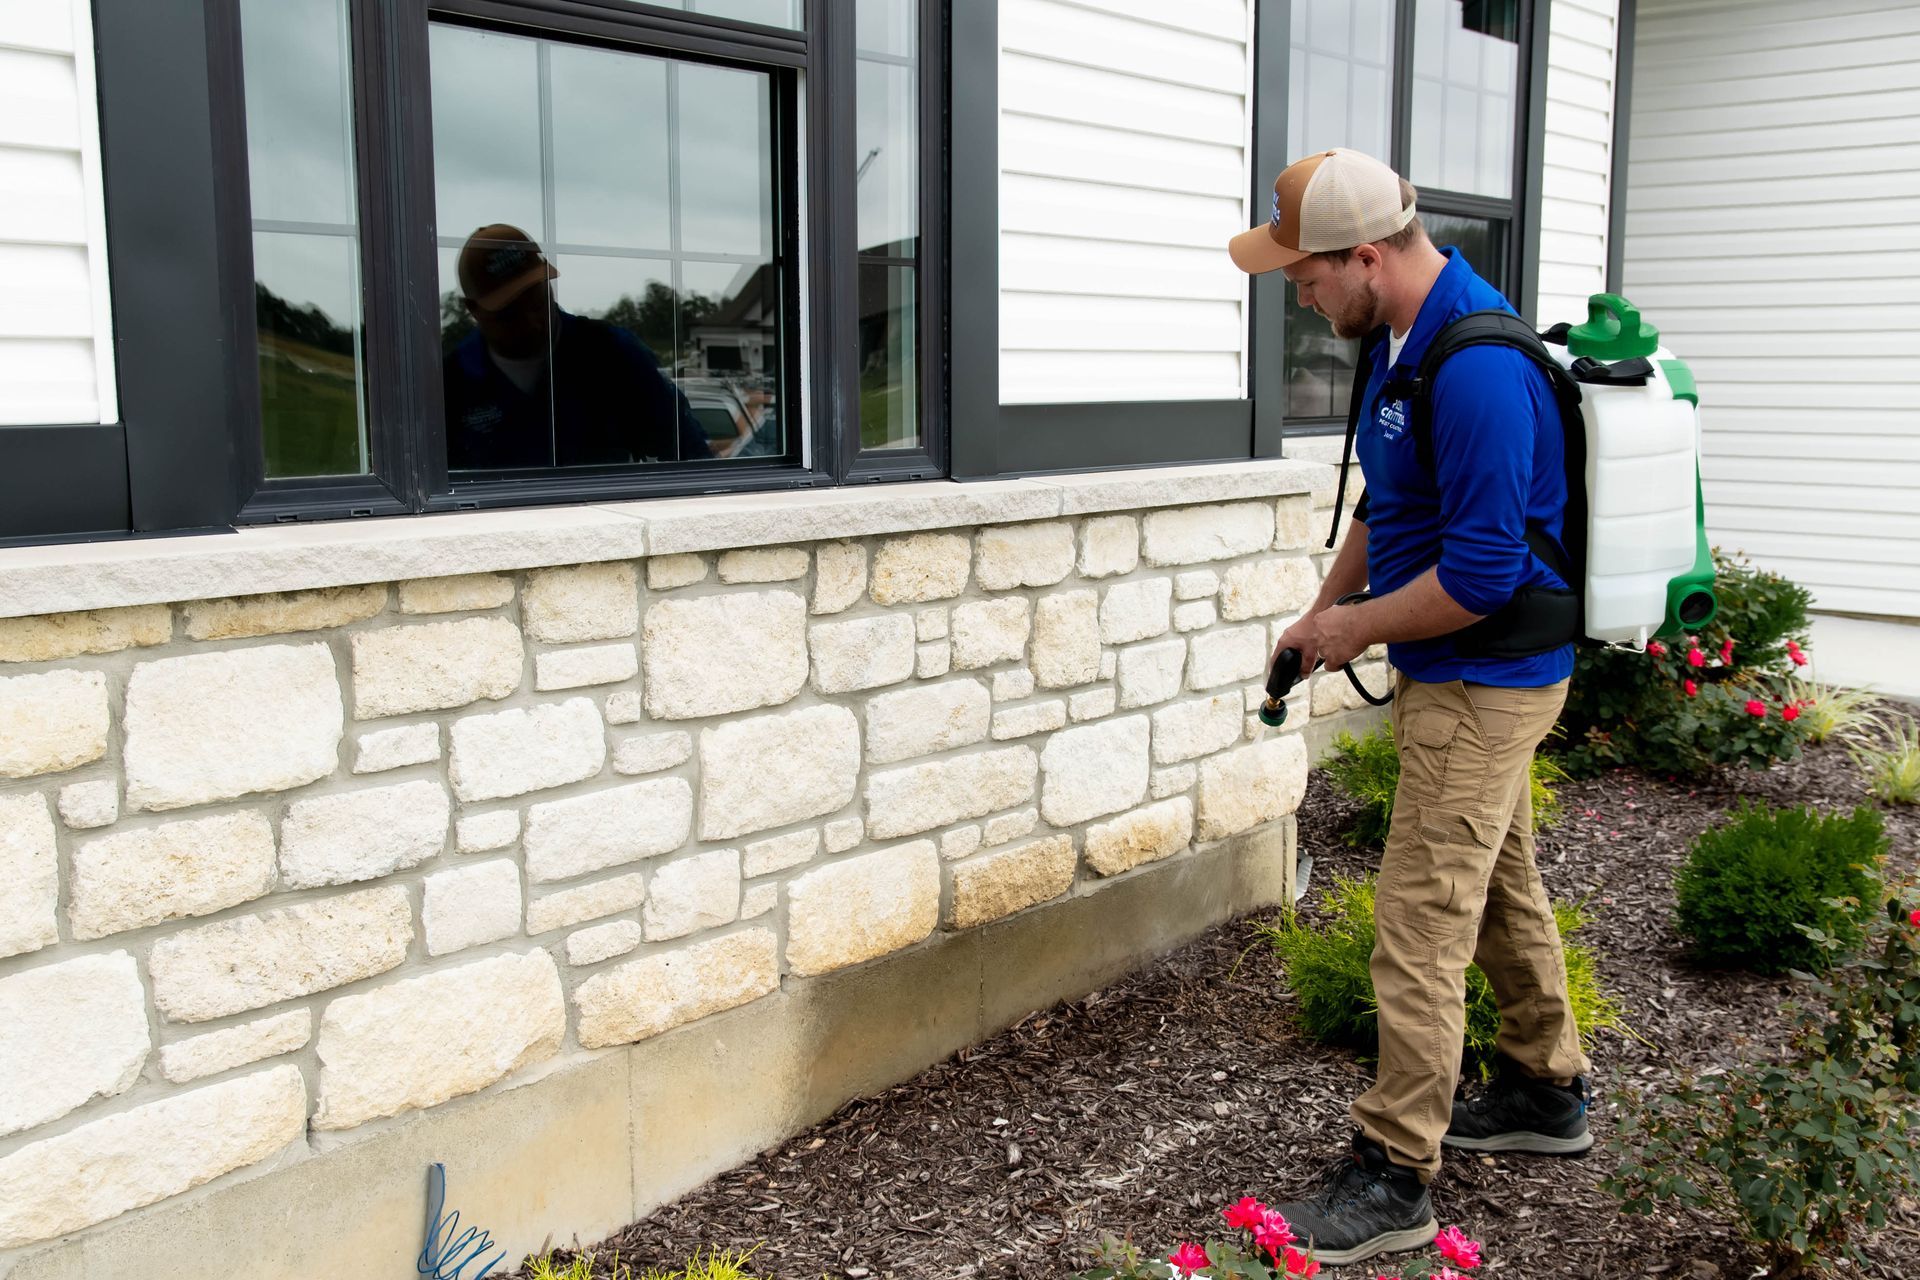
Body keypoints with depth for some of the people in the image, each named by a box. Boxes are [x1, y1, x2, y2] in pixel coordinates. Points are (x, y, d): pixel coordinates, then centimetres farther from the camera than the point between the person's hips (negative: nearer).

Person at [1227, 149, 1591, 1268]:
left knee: (1422, 922, -6)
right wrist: (1324, 609, 10)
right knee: (1500, 886, 22)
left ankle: (1393, 1181, 4)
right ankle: (1548, 1093, 40)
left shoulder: (1478, 373, -28)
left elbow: (1480, 574, -29)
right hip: (1475, 678, 10)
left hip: (1484, 684, -10)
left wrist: (1359, 629, -14)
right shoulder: (1401, 334, 5)